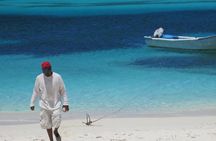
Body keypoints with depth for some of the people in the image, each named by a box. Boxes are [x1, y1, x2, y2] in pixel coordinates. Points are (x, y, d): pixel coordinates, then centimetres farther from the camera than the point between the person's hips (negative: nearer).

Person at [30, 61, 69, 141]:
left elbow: (63, 91, -2)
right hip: (45, 105, 1)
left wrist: (65, 103, -7)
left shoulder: (57, 77, -9)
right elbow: (35, 92, 5)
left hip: (56, 104, -1)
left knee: (57, 122, -12)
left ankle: (56, 132, 21)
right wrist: (32, 103, 5)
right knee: (47, 125, 4)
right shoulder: (39, 78, -5)